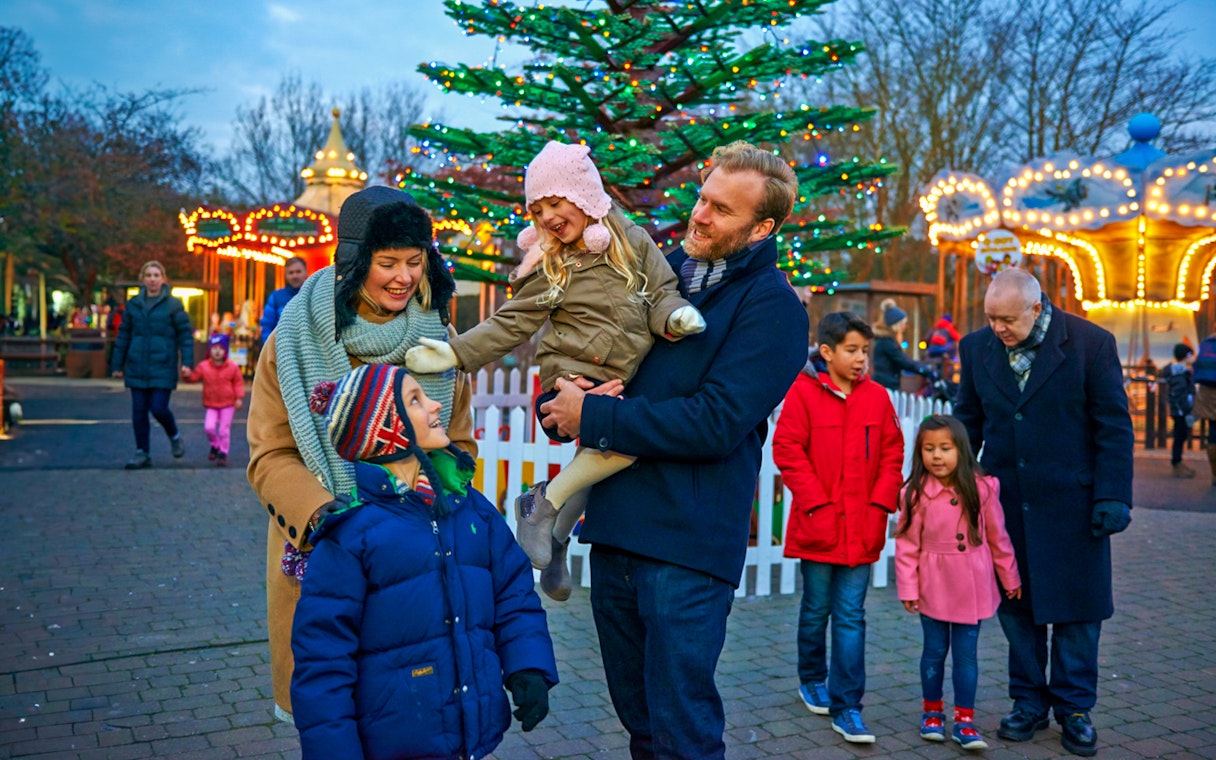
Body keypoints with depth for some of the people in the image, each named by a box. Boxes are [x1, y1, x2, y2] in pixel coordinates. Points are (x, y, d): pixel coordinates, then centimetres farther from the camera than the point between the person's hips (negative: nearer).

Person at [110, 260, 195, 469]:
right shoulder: (133, 304, 8)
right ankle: (142, 453, 14)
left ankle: (175, 437, 19)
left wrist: (187, 362, -12)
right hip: (137, 368, 4)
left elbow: (185, 335, -2)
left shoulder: (173, 305, -1)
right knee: (139, 412, 4)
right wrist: (117, 364, 13)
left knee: (159, 408, -10)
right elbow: (123, 336, 13)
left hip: (163, 368, -3)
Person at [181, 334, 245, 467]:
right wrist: (187, 375, -18)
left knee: (224, 429, 0)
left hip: (228, 403, -1)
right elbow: (194, 377, 4)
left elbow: (238, 382, 1)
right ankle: (215, 446, 17)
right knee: (209, 427, -12)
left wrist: (239, 398, -6)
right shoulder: (204, 367, -1)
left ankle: (223, 453, 14)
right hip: (211, 404, 1)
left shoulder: (232, 367, -4)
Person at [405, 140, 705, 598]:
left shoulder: (634, 242, 6)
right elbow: (512, 324, 1)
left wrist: (676, 316, -18)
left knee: (593, 464, 17)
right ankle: (543, 504, -13)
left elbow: (662, 294, 6)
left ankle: (555, 542, 42)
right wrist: (456, 352, -11)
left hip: (627, 387, 4)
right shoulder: (549, 264, 3)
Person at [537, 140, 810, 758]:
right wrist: (572, 392, -5)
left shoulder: (771, 306, -9)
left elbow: (715, 423, -19)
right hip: (614, 524, 7)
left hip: (687, 542, -7)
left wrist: (593, 418, -15)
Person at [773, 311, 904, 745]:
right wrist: (816, 503, -13)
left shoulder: (877, 396, 4)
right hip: (818, 525, -2)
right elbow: (787, 450, -9)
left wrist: (881, 504, -4)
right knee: (816, 610, 13)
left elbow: (892, 453, 6)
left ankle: (846, 707, 8)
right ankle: (812, 680, 35)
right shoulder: (803, 392, -7)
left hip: (862, 528, 2)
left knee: (851, 617, 3)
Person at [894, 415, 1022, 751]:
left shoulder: (982, 488, -6)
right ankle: (932, 711, 28)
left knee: (966, 654, 6)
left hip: (972, 586, 1)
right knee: (935, 651, 11)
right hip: (933, 586, -1)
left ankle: (964, 720, 17)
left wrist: (1009, 577, 11)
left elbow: (997, 537, 4)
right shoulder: (915, 493, -10)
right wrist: (907, 587, -6)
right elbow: (906, 543, -6)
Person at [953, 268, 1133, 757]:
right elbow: (968, 422, 9)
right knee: (1016, 606, 10)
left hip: (1071, 501, -3)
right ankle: (1029, 703, 25)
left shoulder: (1091, 343, -9)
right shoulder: (977, 347, 1)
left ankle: (1074, 708, 22)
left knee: (1075, 606, 7)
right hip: (1006, 499, 3)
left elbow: (1114, 427, -6)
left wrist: (1113, 496, -10)